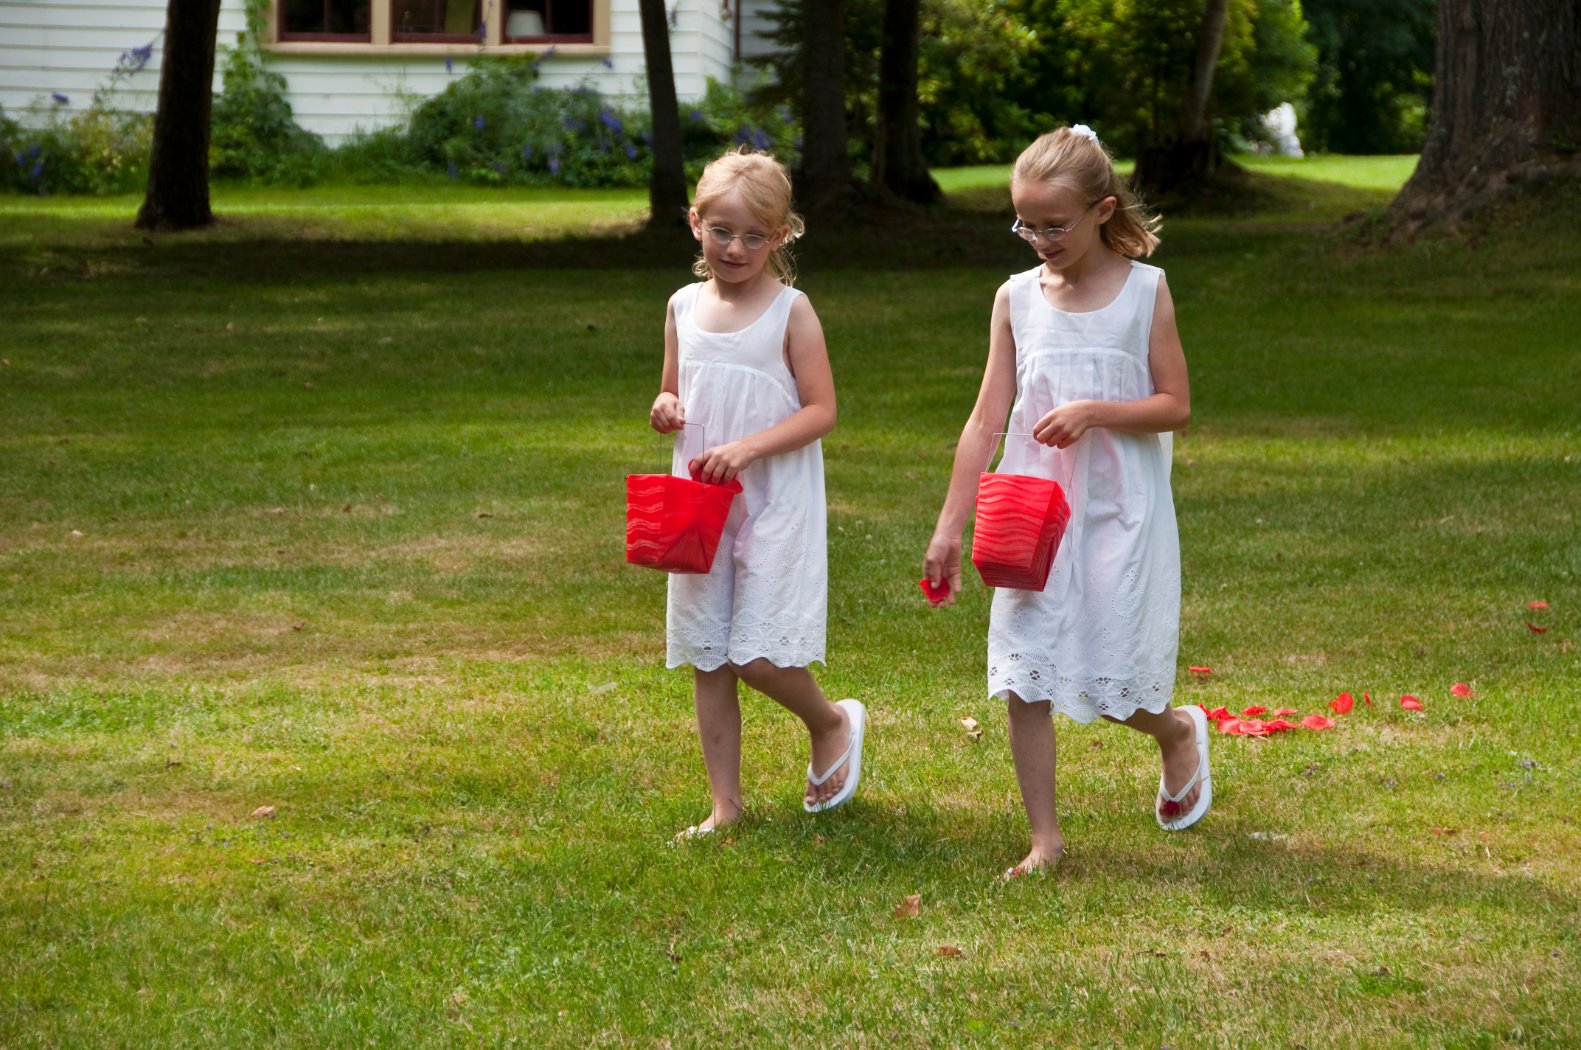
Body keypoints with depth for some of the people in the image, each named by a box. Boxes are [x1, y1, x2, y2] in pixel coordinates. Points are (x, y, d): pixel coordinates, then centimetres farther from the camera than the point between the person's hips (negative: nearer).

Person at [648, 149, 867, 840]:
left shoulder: (791, 311, -8)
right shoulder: (684, 307, 8)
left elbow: (821, 410, -10)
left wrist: (747, 447, -22)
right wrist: (665, 411, -5)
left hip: (775, 503, -5)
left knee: (758, 654, -10)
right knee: (707, 660, 7)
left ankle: (832, 723, 21)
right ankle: (724, 804, 15)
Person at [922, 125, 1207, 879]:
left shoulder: (1144, 291, -3)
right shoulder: (1017, 299, 3)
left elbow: (1175, 405, -3)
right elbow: (988, 418, 4)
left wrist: (1097, 410, -20)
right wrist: (949, 525, 0)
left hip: (1119, 512, -3)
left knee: (1111, 684, -2)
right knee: (1023, 678, -2)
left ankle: (1180, 733, 32)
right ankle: (1044, 839, 8)